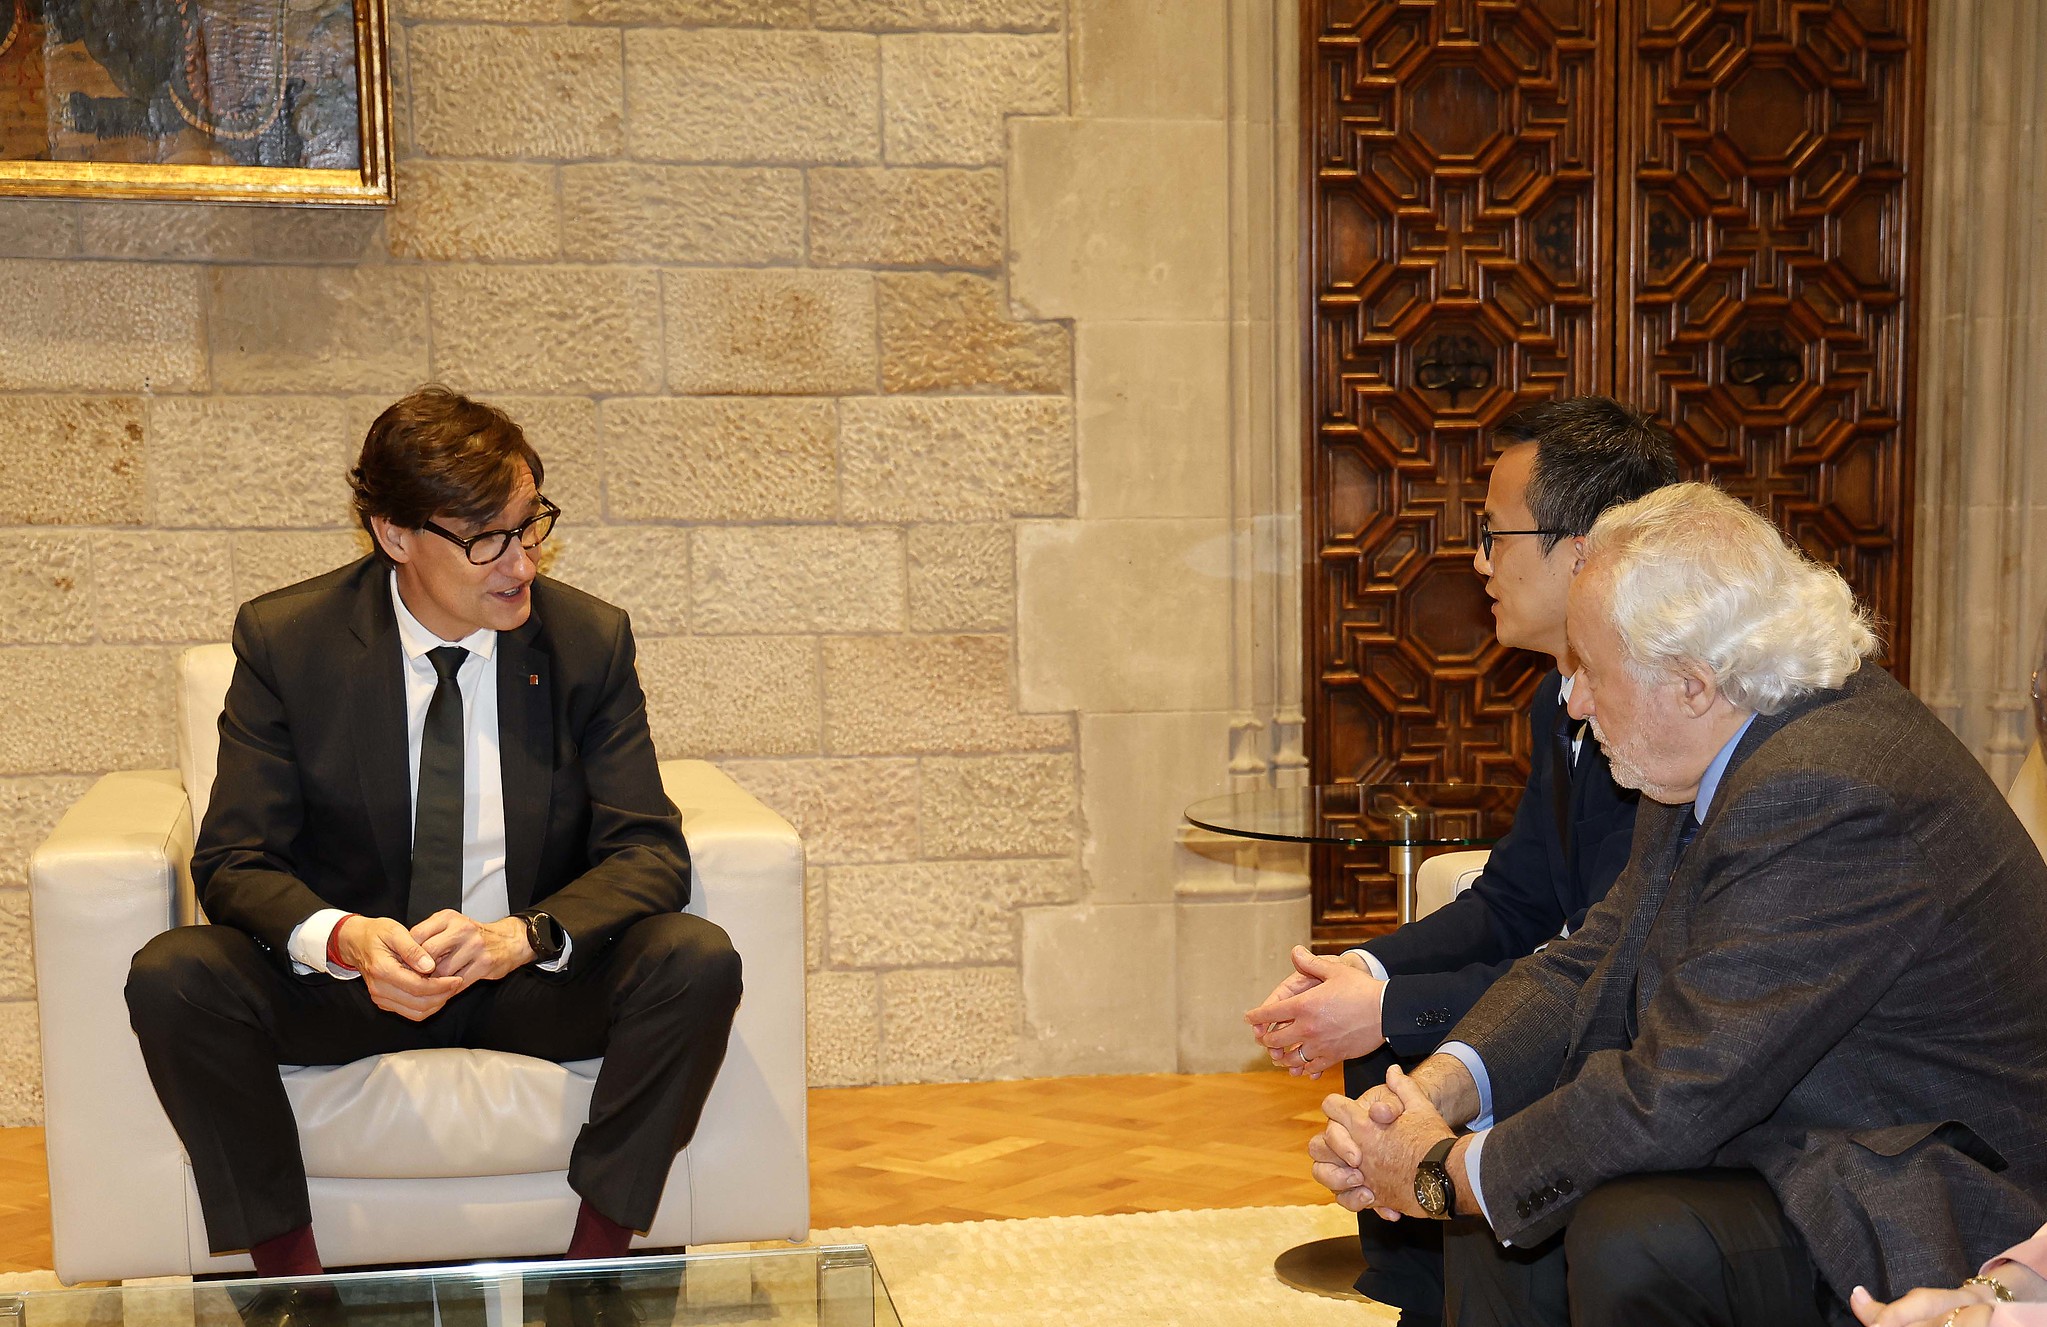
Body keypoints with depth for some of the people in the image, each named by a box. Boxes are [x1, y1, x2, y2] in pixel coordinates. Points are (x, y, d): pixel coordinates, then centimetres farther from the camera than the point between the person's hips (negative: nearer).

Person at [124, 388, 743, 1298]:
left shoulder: (590, 640, -6)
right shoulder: (284, 641, -7)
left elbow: (648, 850, -9)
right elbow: (234, 860, -8)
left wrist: (521, 936, -30)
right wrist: (342, 938, -31)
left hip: (537, 987, 0)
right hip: (344, 985, 0)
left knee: (699, 960, -28)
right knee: (172, 976, -28)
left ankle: (596, 1259, -14)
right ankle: (291, 1273, -12)